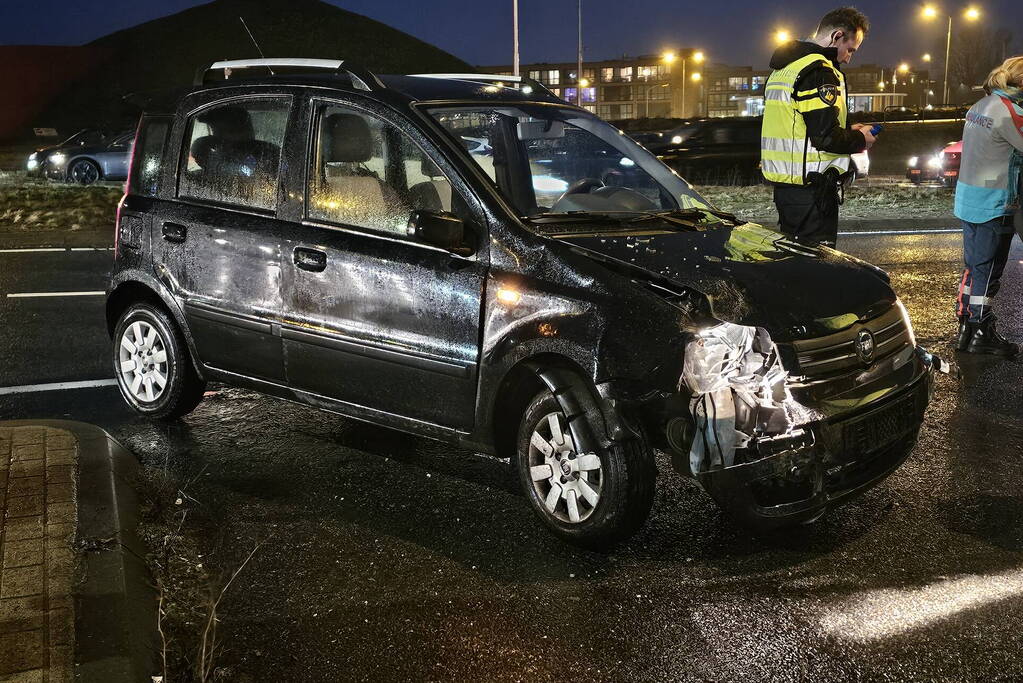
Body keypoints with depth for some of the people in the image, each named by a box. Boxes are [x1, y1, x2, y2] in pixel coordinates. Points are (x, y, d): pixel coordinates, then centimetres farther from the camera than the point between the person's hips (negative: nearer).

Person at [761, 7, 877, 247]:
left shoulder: (783, 69, 18)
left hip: (782, 182, 10)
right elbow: (826, 137, -22)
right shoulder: (820, 71, -14)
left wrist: (847, 134, 16)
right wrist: (859, 139, -2)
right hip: (811, 188, -10)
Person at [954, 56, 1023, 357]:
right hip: (993, 204, -9)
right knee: (987, 270, -1)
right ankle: (982, 334, 5)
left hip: (968, 199, 9)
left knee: (973, 267, 15)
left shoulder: (980, 106, 12)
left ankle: (965, 328, 22)